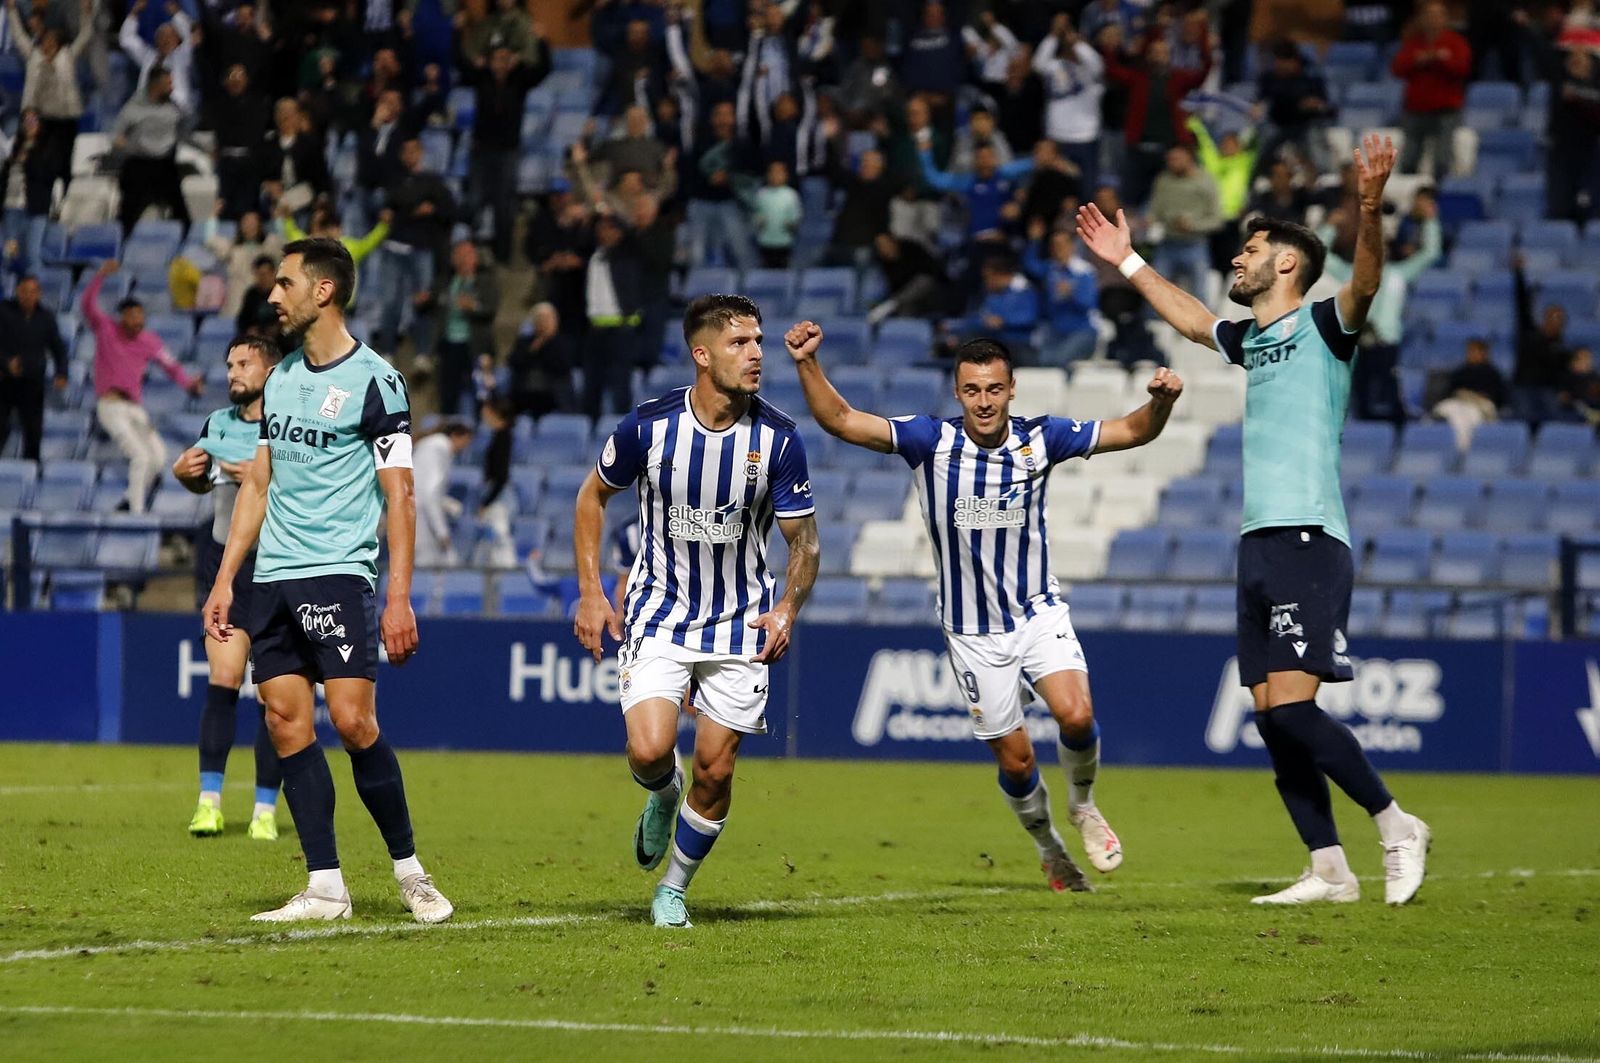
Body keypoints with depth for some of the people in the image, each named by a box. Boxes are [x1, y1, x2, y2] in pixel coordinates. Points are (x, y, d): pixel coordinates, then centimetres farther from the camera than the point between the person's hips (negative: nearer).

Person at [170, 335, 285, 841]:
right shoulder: (218, 423, 12)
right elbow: (202, 481, 28)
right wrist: (184, 472, 7)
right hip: (222, 564, 4)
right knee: (222, 681, -5)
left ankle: (265, 809, 5)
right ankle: (210, 800, -2)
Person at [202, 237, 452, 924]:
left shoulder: (374, 380, -5)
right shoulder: (281, 378, 15)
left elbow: (399, 495, -8)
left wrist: (399, 598, -14)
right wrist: (225, 579, 14)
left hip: (339, 573, -7)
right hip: (273, 579, 7)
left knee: (352, 720, -14)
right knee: (287, 723, -1)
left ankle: (409, 870, 2)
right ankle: (325, 888, 2)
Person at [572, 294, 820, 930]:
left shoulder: (778, 439, -11)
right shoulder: (649, 425, -12)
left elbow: (803, 541, -2)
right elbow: (594, 495, 6)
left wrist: (788, 607, -21)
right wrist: (591, 592, 0)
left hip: (741, 623, 1)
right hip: (659, 614, -1)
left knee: (716, 771, 0)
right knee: (649, 751, -18)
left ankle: (674, 889, 23)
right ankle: (663, 795, 21)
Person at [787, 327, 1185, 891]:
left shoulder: (1039, 439, -6)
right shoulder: (931, 441, -11)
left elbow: (1132, 431, -1)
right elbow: (841, 421, -15)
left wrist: (1162, 400, -22)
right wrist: (807, 363, -30)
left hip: (1038, 612, 0)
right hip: (972, 631, 0)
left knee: (1076, 716, -23)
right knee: (1014, 759, 3)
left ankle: (1082, 804, 9)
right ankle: (1046, 844, 32)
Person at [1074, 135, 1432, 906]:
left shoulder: (1322, 327, -3)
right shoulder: (1252, 339, 20)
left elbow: (1364, 284, -23)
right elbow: (1191, 318, 40)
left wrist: (1369, 213, -39)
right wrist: (1128, 262, 46)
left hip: (1308, 540, -8)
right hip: (1258, 544, 8)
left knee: (1291, 704, -16)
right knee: (1271, 716, 2)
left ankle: (1395, 826, -3)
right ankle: (1329, 871, 4)